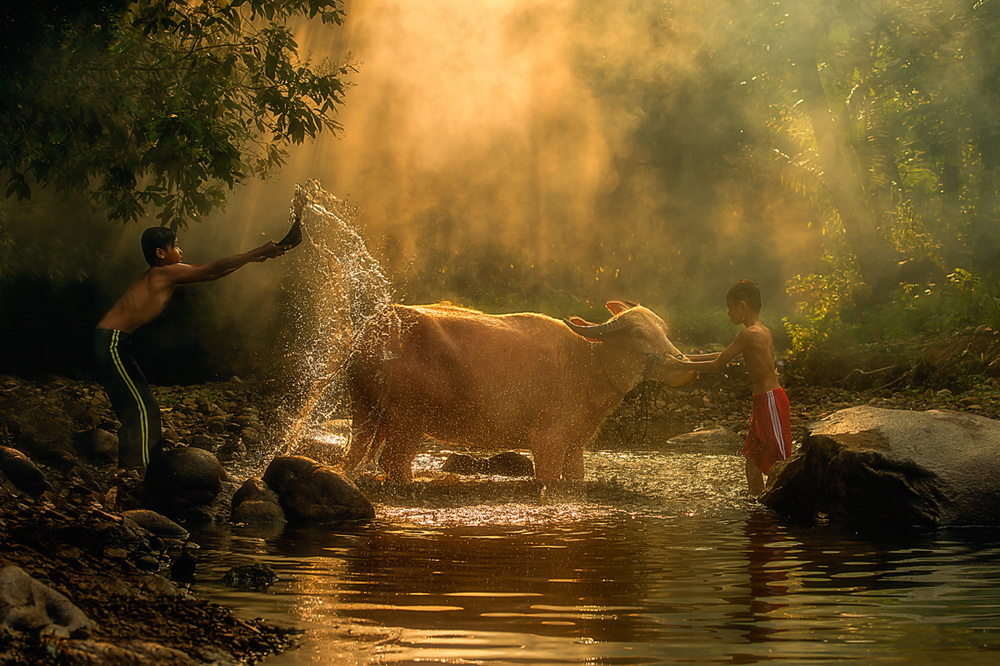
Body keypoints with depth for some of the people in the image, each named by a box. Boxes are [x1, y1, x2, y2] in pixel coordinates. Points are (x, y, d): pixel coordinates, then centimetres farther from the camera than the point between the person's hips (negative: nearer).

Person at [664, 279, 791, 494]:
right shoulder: (763, 331, 13)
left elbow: (717, 365, -13)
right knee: (753, 461, 14)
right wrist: (691, 358, 25)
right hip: (765, 401, 10)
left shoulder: (749, 334, -16)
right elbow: (725, 355, 24)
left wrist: (681, 364, -3)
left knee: (779, 462, -7)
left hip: (769, 401, -10)